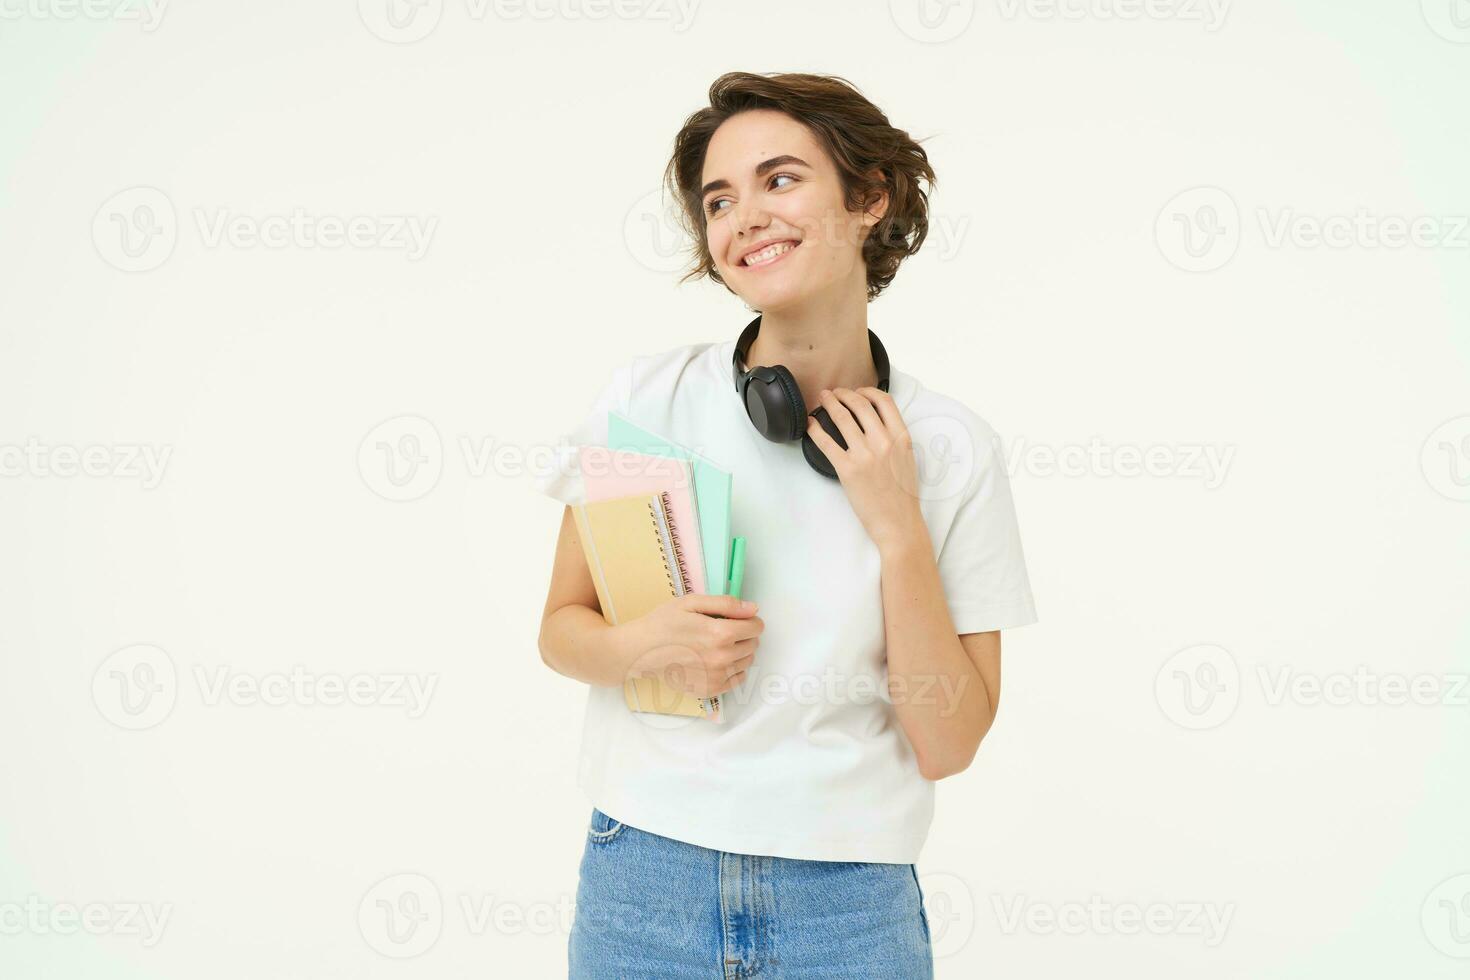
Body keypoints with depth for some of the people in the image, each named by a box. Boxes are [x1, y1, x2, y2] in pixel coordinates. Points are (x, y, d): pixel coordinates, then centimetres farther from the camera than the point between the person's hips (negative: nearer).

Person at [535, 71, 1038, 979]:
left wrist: (898, 528, -15)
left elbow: (948, 745, -6)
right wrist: (646, 645, -16)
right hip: (643, 882, 1)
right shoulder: (649, 396, -5)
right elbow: (561, 629, 5)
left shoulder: (952, 448, -6)